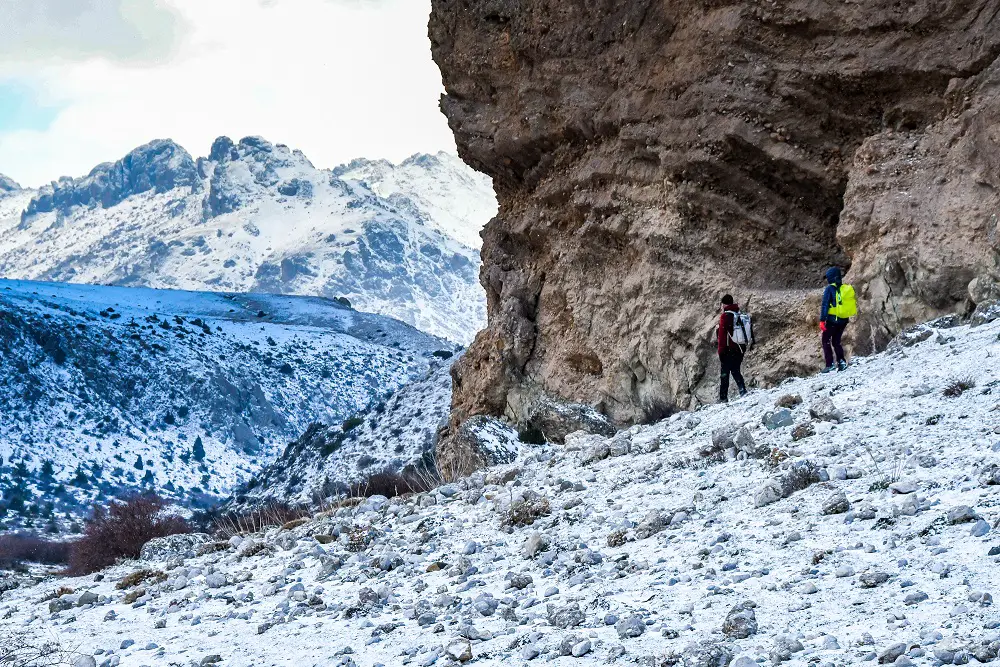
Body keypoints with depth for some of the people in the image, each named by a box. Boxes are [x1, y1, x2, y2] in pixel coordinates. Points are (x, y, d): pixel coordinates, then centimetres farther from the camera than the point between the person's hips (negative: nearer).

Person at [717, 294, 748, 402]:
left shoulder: (725, 316, -10)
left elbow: (722, 335, -11)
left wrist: (720, 351, -7)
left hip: (729, 349, -6)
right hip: (741, 348, 6)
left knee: (725, 373, 1)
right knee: (736, 371, 17)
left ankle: (723, 398, -1)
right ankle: (743, 391, 2)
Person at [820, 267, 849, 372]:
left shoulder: (830, 289, -11)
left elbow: (825, 305, -15)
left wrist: (822, 320, -14)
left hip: (832, 320, -6)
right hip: (844, 320, 6)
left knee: (826, 341, 7)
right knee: (836, 341, 19)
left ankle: (830, 364, -2)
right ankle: (841, 361, 6)